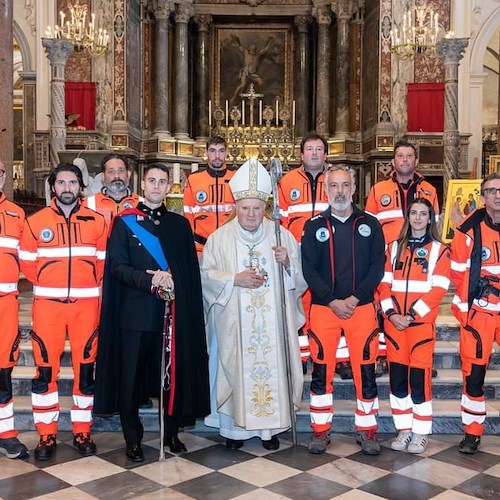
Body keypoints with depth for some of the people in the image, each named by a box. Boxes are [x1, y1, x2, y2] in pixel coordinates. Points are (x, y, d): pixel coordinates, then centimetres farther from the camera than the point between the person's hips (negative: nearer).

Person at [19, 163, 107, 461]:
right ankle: (47, 435, 14)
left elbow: (103, 262, 10)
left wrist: (87, 283, 8)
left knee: (85, 367, 5)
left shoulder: (97, 222, 4)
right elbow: (27, 263, 7)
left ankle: (83, 432, 18)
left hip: (86, 303, 1)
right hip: (47, 304, 0)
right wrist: (48, 284, 9)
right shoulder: (36, 222, 3)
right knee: (46, 369, 2)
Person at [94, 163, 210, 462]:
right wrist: (150, 280, -18)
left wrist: (171, 279, -12)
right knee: (132, 377, 3)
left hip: (171, 313, 2)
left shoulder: (180, 224, 12)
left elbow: (191, 270, 8)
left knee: (172, 374, 7)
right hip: (135, 312, -2)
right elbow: (116, 267, -4)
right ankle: (133, 439, 18)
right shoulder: (124, 222, 5)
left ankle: (171, 433, 24)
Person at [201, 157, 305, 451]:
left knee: (272, 366, 3)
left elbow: (300, 276, 7)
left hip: (272, 321, 1)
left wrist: (287, 262, -14)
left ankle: (270, 427, 16)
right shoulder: (219, 238, 2)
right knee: (236, 368, 2)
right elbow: (206, 275, 0)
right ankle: (235, 426, 16)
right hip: (234, 322, -1)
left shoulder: (282, 236, 5)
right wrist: (236, 279, -14)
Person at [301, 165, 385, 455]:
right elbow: (309, 269, -1)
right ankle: (321, 430, 17)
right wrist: (332, 301, -12)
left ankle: (367, 430, 18)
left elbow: (378, 266, 0)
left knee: (366, 369, 3)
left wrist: (355, 298, -11)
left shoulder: (370, 224, 6)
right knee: (321, 371, 4)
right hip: (323, 308, 0)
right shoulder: (314, 227, 5)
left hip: (362, 308, 0)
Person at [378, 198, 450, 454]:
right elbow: (385, 283, 7)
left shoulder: (439, 250, 3)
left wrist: (412, 315, -13)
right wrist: (391, 313, -7)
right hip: (394, 323, 3)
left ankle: (421, 432, 12)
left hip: (422, 323, -3)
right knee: (397, 377, 5)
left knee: (419, 377, -3)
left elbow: (437, 289, -6)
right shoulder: (394, 248, 13)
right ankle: (404, 429, 18)